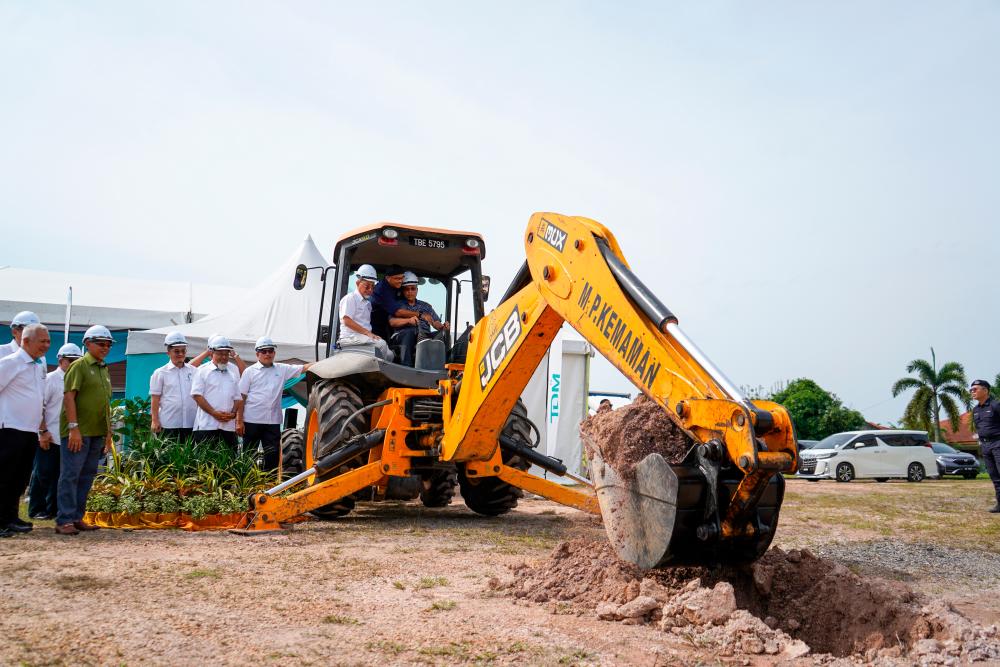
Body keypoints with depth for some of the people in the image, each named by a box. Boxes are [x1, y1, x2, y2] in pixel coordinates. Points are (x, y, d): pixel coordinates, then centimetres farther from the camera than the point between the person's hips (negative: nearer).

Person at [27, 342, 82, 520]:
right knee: (43, 474, 2)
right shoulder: (51, 379, -5)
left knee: (60, 475, 8)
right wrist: (44, 432, -13)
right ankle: (36, 510, 12)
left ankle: (53, 509, 17)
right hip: (49, 438, -5)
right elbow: (39, 407, -8)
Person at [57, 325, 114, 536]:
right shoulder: (79, 366, -6)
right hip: (78, 431, -8)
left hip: (97, 433, 8)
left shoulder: (104, 369, 17)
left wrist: (109, 433, 18)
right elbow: (69, 397, -14)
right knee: (70, 475, -4)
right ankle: (64, 520, -1)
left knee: (87, 476, 10)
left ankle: (77, 518, 17)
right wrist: (74, 427, -21)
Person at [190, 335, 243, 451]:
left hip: (228, 425, 4)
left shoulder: (234, 370, 15)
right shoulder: (203, 370, 3)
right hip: (206, 424, -4)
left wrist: (233, 413, -4)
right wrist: (214, 413, -12)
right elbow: (197, 395, -5)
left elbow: (238, 396, 14)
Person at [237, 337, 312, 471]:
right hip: (252, 420, -2)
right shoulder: (250, 371, 1)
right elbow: (241, 397, -1)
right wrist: (239, 421, -6)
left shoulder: (282, 369, 8)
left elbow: (304, 368, 0)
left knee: (273, 455, 5)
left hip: (273, 421, 2)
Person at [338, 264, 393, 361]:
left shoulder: (367, 302, 27)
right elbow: (347, 321, -13)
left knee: (389, 354, -9)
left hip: (364, 337, 8)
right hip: (350, 337, -8)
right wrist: (368, 333, -18)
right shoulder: (350, 298, -1)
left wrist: (371, 334, 6)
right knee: (381, 343, -27)